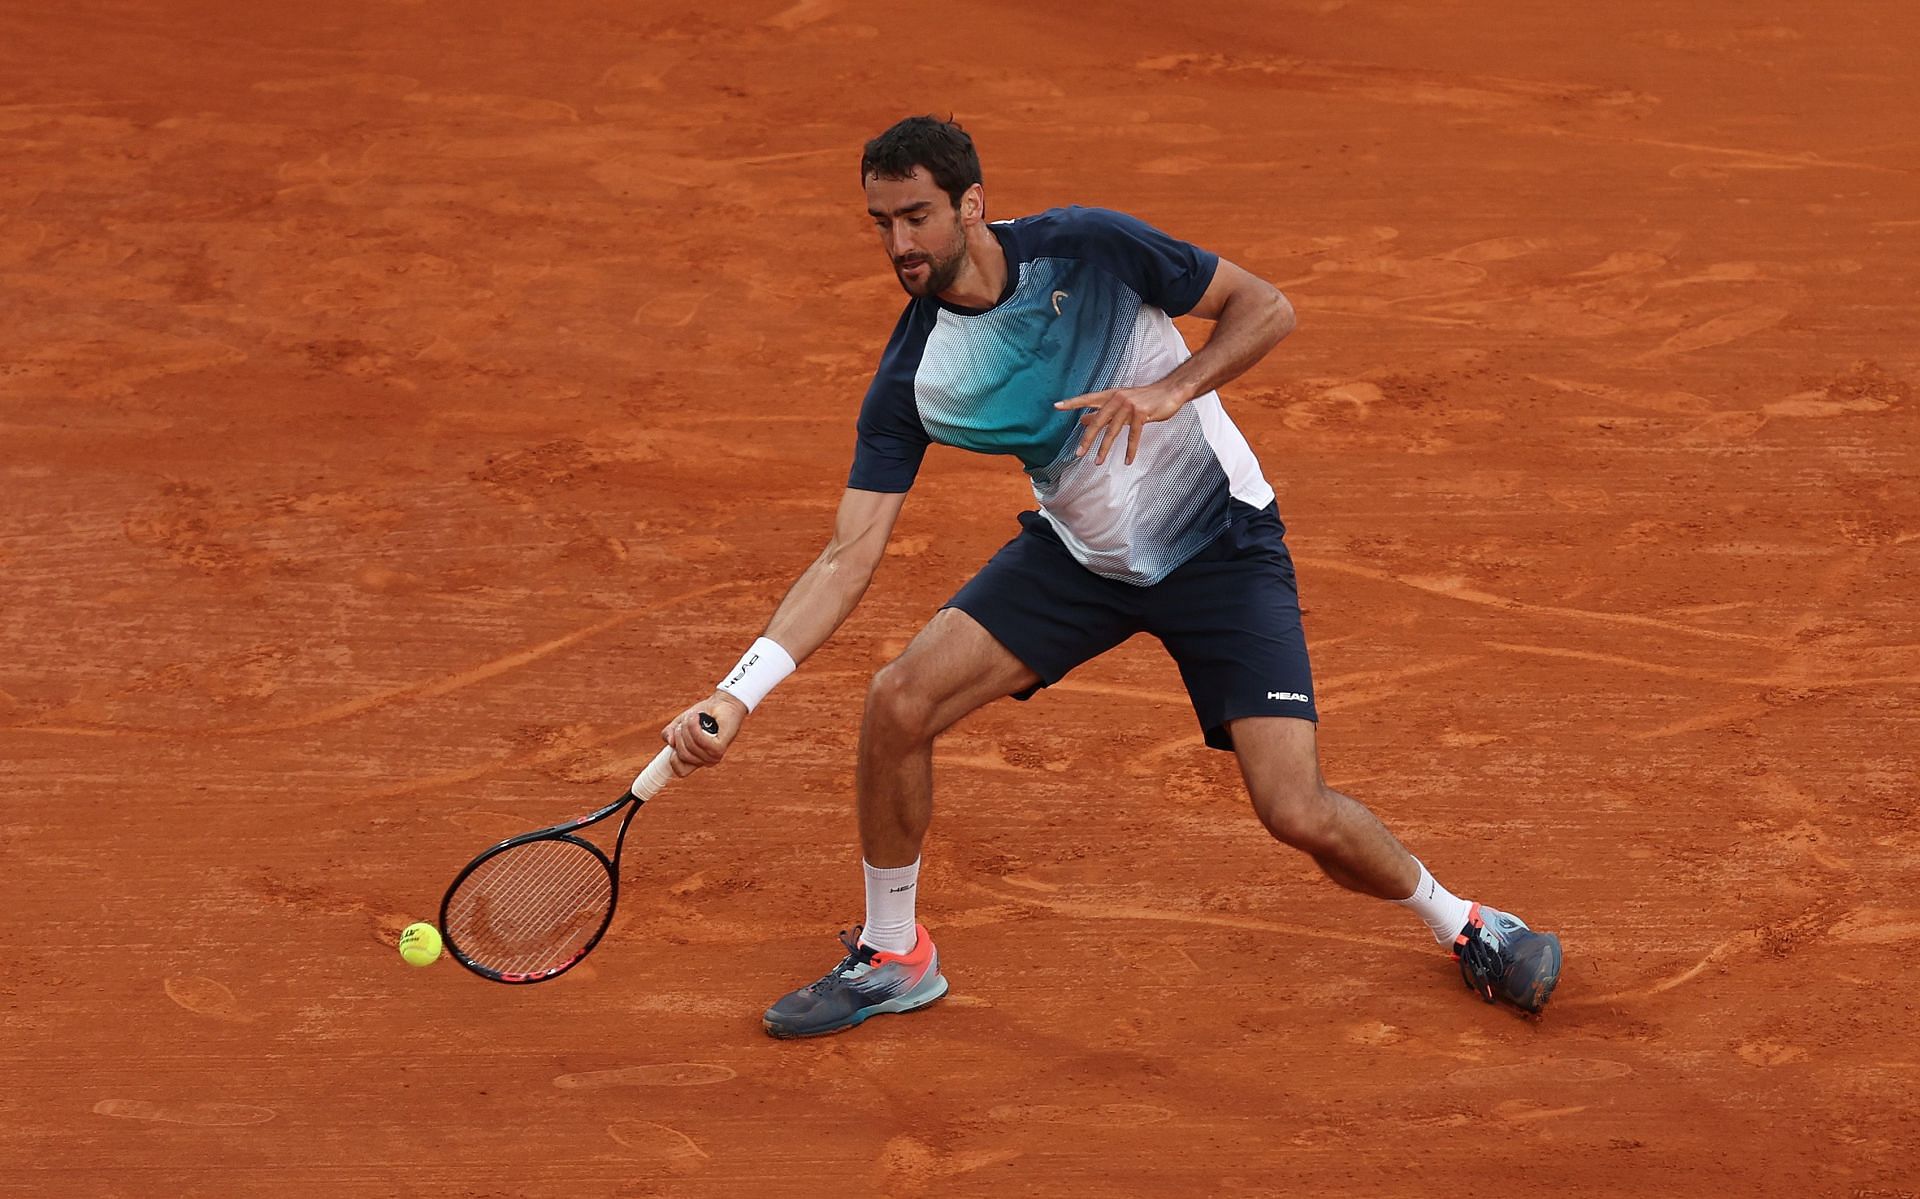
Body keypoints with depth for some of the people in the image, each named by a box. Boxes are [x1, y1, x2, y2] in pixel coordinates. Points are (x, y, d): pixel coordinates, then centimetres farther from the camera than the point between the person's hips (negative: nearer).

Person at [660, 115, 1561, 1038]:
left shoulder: (1088, 250, -21)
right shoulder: (910, 381, -13)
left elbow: (1264, 306, -12)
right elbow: (849, 557, -14)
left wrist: (1171, 389, -30)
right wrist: (736, 694, -25)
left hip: (1220, 544, -4)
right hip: (1076, 553, 4)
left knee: (1297, 813, -14)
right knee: (899, 701, -13)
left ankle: (1460, 924, 16)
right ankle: (891, 956, 9)